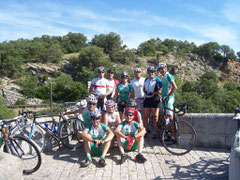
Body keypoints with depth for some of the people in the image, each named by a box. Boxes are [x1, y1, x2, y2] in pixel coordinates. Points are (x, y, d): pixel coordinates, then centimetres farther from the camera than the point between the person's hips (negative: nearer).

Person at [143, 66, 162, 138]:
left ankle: (155, 132, 11)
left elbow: (160, 91, -11)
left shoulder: (157, 80, -5)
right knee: (145, 116, 6)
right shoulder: (146, 80, 13)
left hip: (155, 99, -5)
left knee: (155, 116, 1)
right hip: (147, 99, 5)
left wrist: (151, 93, -16)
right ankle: (146, 130, 20)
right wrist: (145, 92, 2)